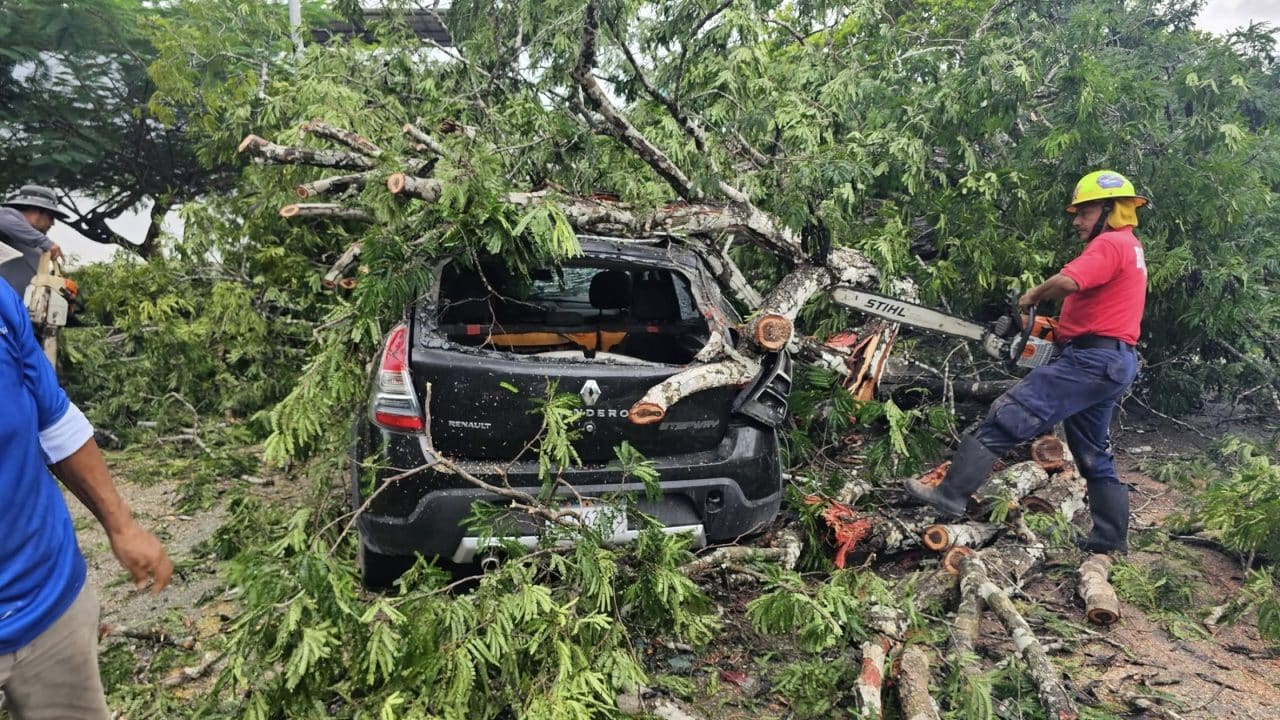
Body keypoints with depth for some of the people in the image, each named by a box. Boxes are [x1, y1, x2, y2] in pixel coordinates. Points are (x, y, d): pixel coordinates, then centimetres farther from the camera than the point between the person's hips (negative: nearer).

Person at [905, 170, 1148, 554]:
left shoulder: (1110, 243, -9)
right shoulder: (1129, 248, 24)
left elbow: (1067, 282, -28)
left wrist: (1033, 295, -9)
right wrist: (1062, 327, 10)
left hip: (1093, 359, -11)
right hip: (1112, 363, 11)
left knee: (1007, 417, -15)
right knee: (1094, 455, 17)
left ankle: (951, 493, -18)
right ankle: (1111, 541, 24)